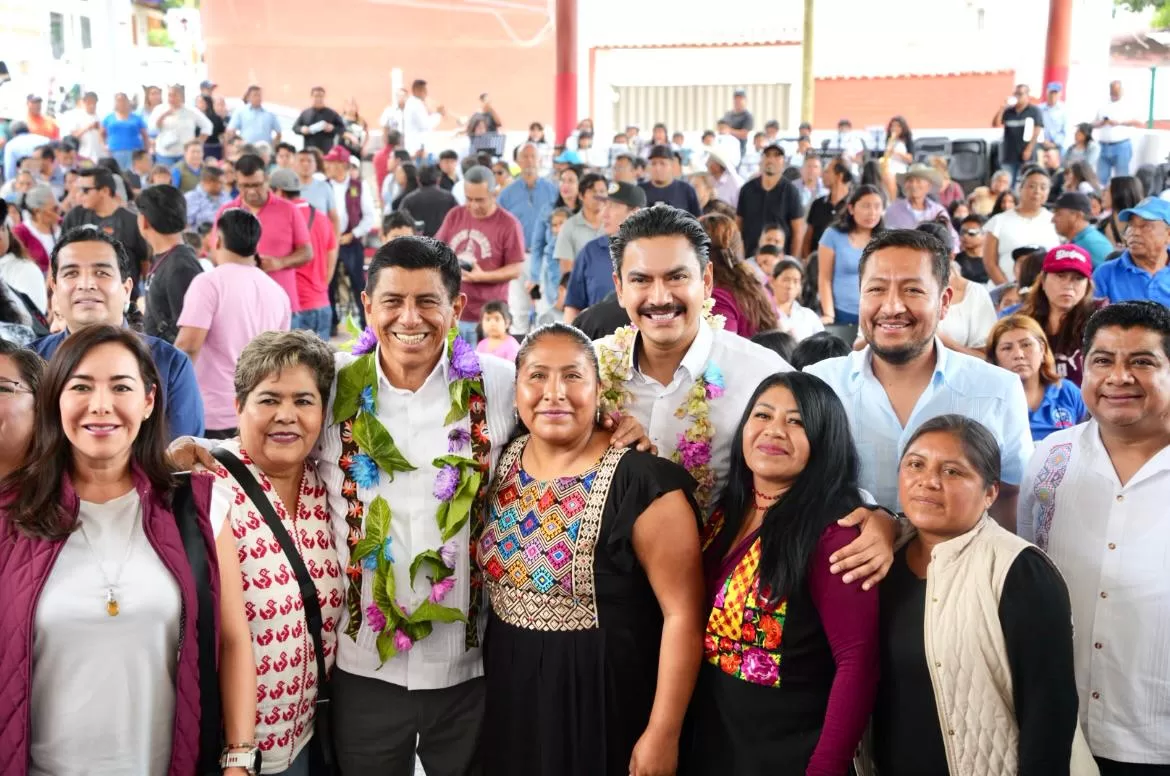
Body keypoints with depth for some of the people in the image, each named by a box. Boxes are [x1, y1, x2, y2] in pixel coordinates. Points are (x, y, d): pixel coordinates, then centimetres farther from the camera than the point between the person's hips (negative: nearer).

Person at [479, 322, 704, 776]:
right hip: (509, 691, 6)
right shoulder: (501, 462, 0)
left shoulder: (642, 481, -19)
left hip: (604, 702, -5)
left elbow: (682, 612, -18)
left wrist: (662, 734, -18)